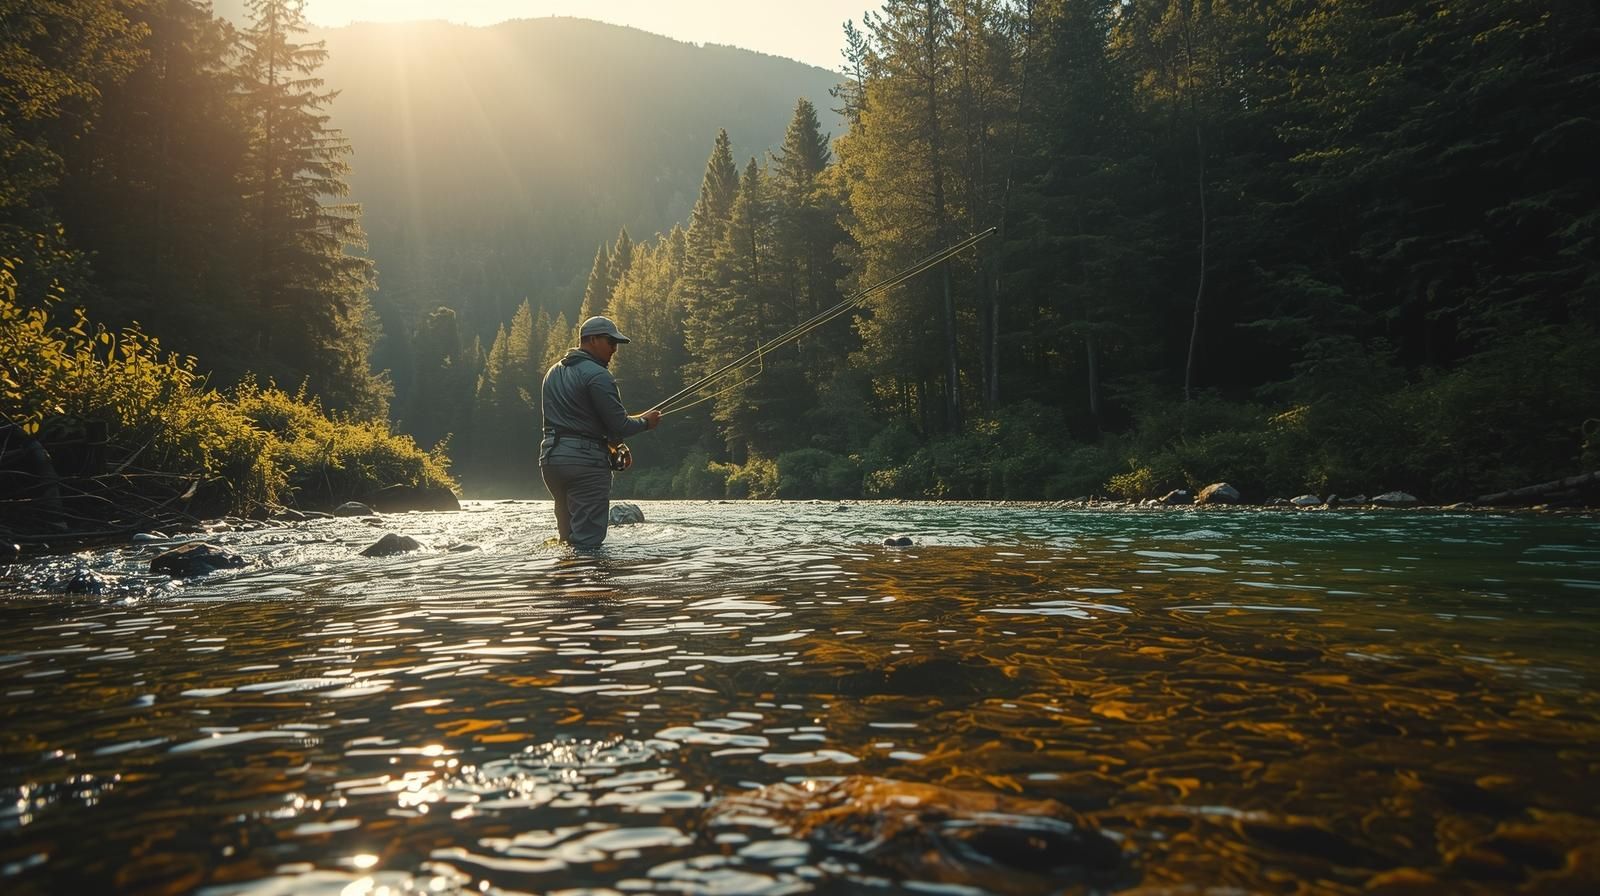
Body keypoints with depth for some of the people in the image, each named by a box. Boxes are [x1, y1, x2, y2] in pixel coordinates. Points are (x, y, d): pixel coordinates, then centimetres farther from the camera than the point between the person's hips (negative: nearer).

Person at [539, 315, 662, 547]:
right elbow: (619, 425, -13)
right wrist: (645, 421, 7)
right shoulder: (597, 375, -11)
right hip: (585, 459, -9)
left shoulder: (553, 372, 17)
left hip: (549, 456, 9)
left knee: (568, 534, 17)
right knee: (588, 540, -7)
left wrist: (607, 437, 18)